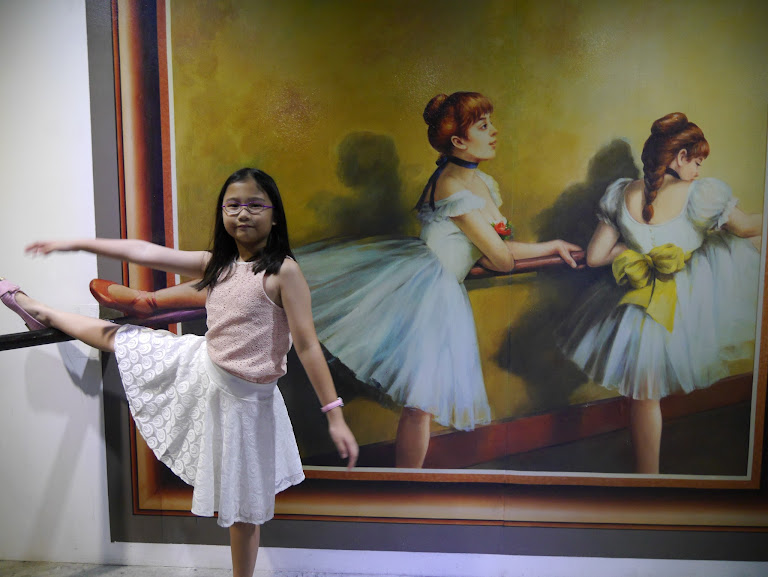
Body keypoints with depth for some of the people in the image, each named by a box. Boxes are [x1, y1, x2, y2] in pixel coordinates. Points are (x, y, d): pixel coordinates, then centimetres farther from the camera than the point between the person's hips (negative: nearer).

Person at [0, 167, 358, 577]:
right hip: (199, 366, 7)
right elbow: (147, 252, 5)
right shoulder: (215, 264, -1)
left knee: (242, 505, 9)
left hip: (242, 396, -6)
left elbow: (307, 345, -21)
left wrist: (334, 414, -23)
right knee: (120, 338, 23)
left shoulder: (283, 271, -19)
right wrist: (75, 244, 9)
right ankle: (41, 313, 51)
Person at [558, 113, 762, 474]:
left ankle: (647, 471, 33)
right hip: (693, 305, -2)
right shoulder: (702, 195, -10)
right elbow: (746, 228, 8)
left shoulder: (620, 195, -3)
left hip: (645, 314, 3)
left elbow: (594, 257, -2)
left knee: (645, 397, 18)